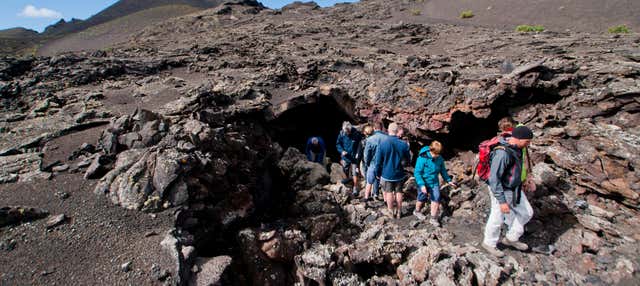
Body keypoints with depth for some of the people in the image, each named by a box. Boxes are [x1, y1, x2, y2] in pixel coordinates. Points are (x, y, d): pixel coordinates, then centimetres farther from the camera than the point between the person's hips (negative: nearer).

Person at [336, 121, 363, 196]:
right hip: (345, 157, 4)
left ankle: (355, 188, 11)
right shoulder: (342, 134, -11)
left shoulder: (357, 134, -19)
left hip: (354, 157, -4)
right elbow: (338, 144, 1)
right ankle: (347, 178, 53)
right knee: (345, 169, 23)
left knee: (354, 173, -2)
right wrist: (342, 151, -16)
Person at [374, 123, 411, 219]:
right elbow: (408, 160, 1)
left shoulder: (382, 144, -17)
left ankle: (391, 211, 28)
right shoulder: (404, 144, -13)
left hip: (386, 174, -1)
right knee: (399, 192, 16)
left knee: (389, 192, 15)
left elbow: (378, 161, -10)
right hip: (399, 174, 1)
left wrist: (378, 173, 3)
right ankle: (399, 212, 28)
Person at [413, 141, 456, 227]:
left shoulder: (439, 158, -8)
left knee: (436, 199, 0)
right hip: (424, 183, -4)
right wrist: (421, 185, -29)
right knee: (422, 199, 14)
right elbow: (417, 172, -23)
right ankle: (417, 211, 42)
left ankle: (433, 218, 15)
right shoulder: (423, 158, -25)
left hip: (434, 183, 4)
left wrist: (448, 180, 9)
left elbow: (443, 170, 9)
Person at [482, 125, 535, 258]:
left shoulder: (516, 148, -3)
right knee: (497, 219, 9)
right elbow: (494, 179, -29)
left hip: (515, 189, 9)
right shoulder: (502, 153, -31)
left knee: (526, 213, 20)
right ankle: (489, 243, 33)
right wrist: (501, 201, -26)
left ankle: (511, 238, 37)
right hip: (502, 191, -9)